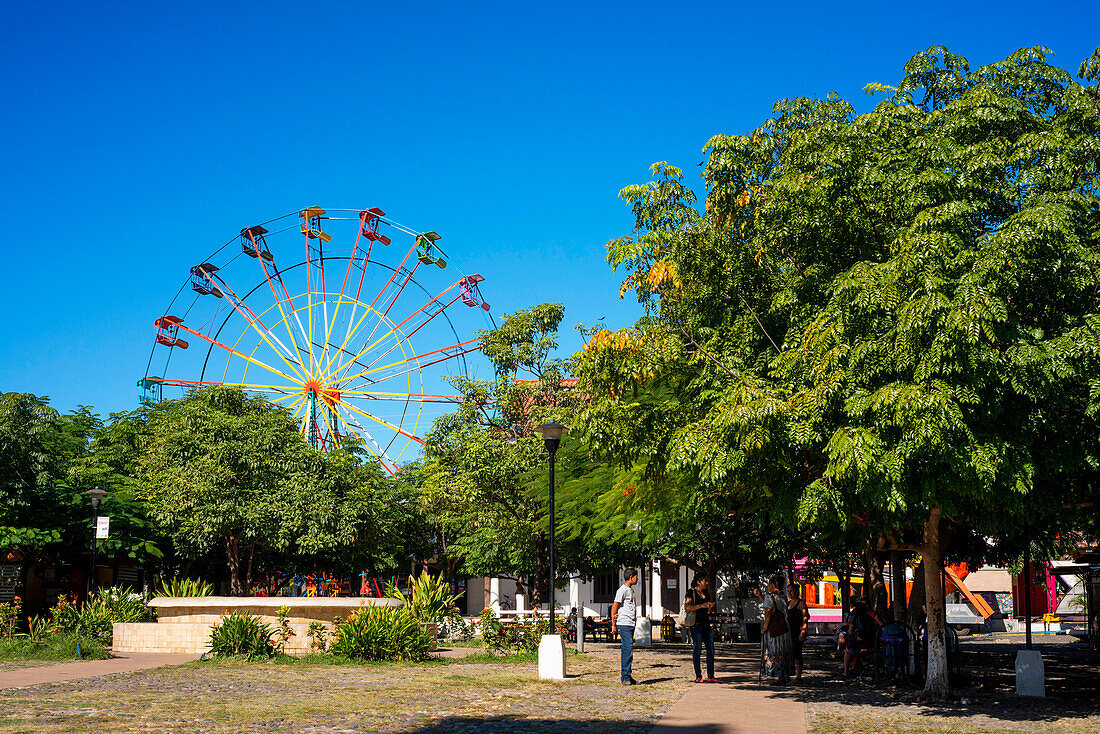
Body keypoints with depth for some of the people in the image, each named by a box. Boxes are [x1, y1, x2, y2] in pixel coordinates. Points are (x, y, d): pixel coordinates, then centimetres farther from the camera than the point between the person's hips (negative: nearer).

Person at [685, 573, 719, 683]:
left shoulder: (706, 593, 18)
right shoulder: (691, 592, -3)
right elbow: (687, 607, -17)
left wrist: (710, 606, 4)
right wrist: (701, 606, -20)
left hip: (706, 623, 7)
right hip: (695, 623, -7)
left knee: (711, 649, 1)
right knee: (697, 649, -4)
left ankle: (710, 676, 5)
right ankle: (698, 677, 0)